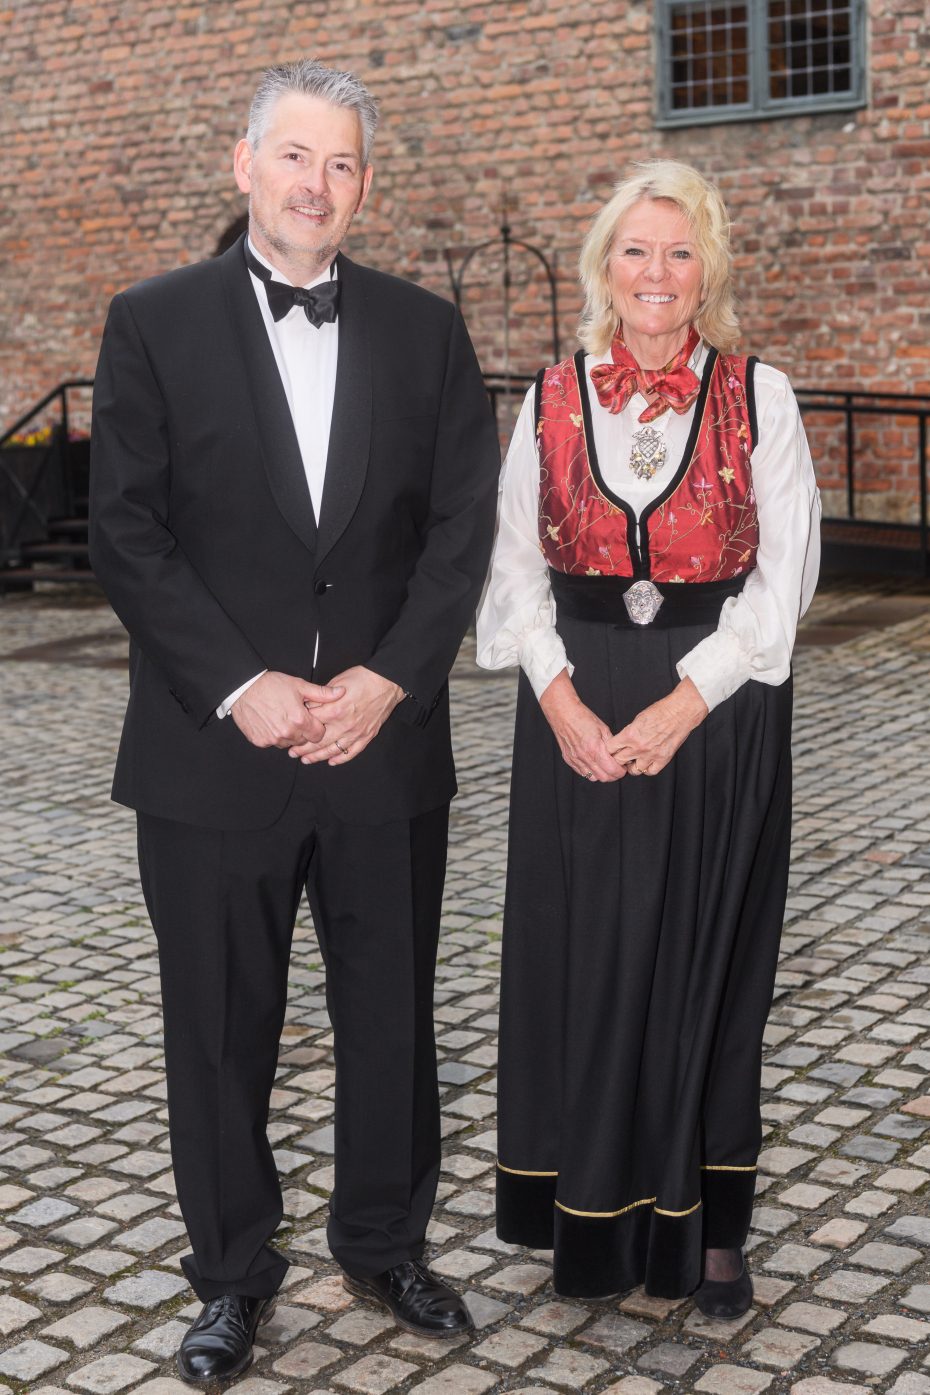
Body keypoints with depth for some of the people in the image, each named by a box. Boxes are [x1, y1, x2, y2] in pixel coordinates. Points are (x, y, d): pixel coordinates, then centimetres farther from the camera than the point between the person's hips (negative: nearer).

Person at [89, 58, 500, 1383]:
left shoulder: (425, 329, 6)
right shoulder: (154, 324, 0)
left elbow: (463, 525, 2)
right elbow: (127, 533, -6)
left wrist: (389, 679, -10)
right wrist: (239, 686, -14)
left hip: (387, 746, 2)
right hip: (214, 752, -2)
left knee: (394, 1016, 13)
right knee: (221, 1027, 9)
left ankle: (386, 1241, 34)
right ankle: (234, 1272, 28)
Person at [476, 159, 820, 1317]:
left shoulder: (759, 398, -1)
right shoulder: (553, 403, 4)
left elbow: (781, 579, -6)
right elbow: (517, 571, 5)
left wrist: (683, 704, -14)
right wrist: (561, 700, -10)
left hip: (719, 709, -1)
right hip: (577, 715, 2)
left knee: (708, 955, 5)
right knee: (583, 956, 5)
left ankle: (705, 1224, 18)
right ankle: (597, 1219, 20)